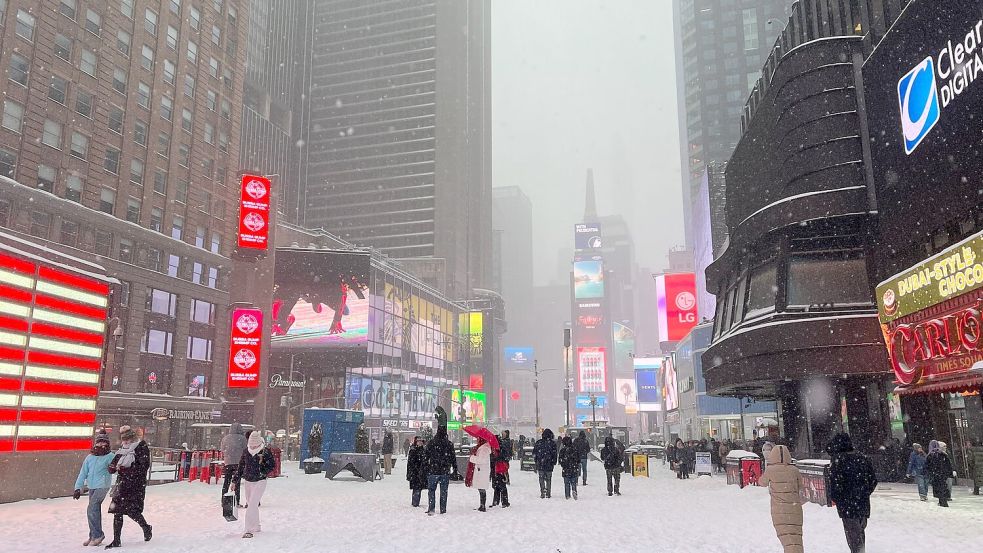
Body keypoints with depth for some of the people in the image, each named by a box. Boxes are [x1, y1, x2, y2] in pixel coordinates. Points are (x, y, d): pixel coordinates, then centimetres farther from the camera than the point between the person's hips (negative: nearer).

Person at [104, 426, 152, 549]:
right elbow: (111, 468, 13)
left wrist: (126, 468, -23)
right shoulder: (121, 450, 14)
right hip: (122, 485, 6)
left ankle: (146, 528, 17)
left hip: (136, 485, -6)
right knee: (117, 511, 1)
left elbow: (144, 467, -15)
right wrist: (114, 467, -12)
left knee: (132, 511, -10)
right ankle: (116, 540, 10)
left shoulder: (142, 448, -5)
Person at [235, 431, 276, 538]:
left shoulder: (266, 452, -11)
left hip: (260, 482, -5)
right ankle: (256, 526, 32)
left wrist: (263, 473, -14)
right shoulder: (246, 451, 0)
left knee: (252, 505, -14)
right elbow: (241, 466, 9)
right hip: (247, 481, 5)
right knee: (251, 504, 15)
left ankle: (249, 530, -12)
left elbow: (273, 465, -3)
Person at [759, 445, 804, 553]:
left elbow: (762, 482, 11)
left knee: (788, 540, -5)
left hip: (779, 510, -2)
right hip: (795, 509, 3)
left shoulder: (770, 471, -6)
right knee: (796, 537, 11)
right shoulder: (794, 470, 0)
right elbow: (800, 487, 12)